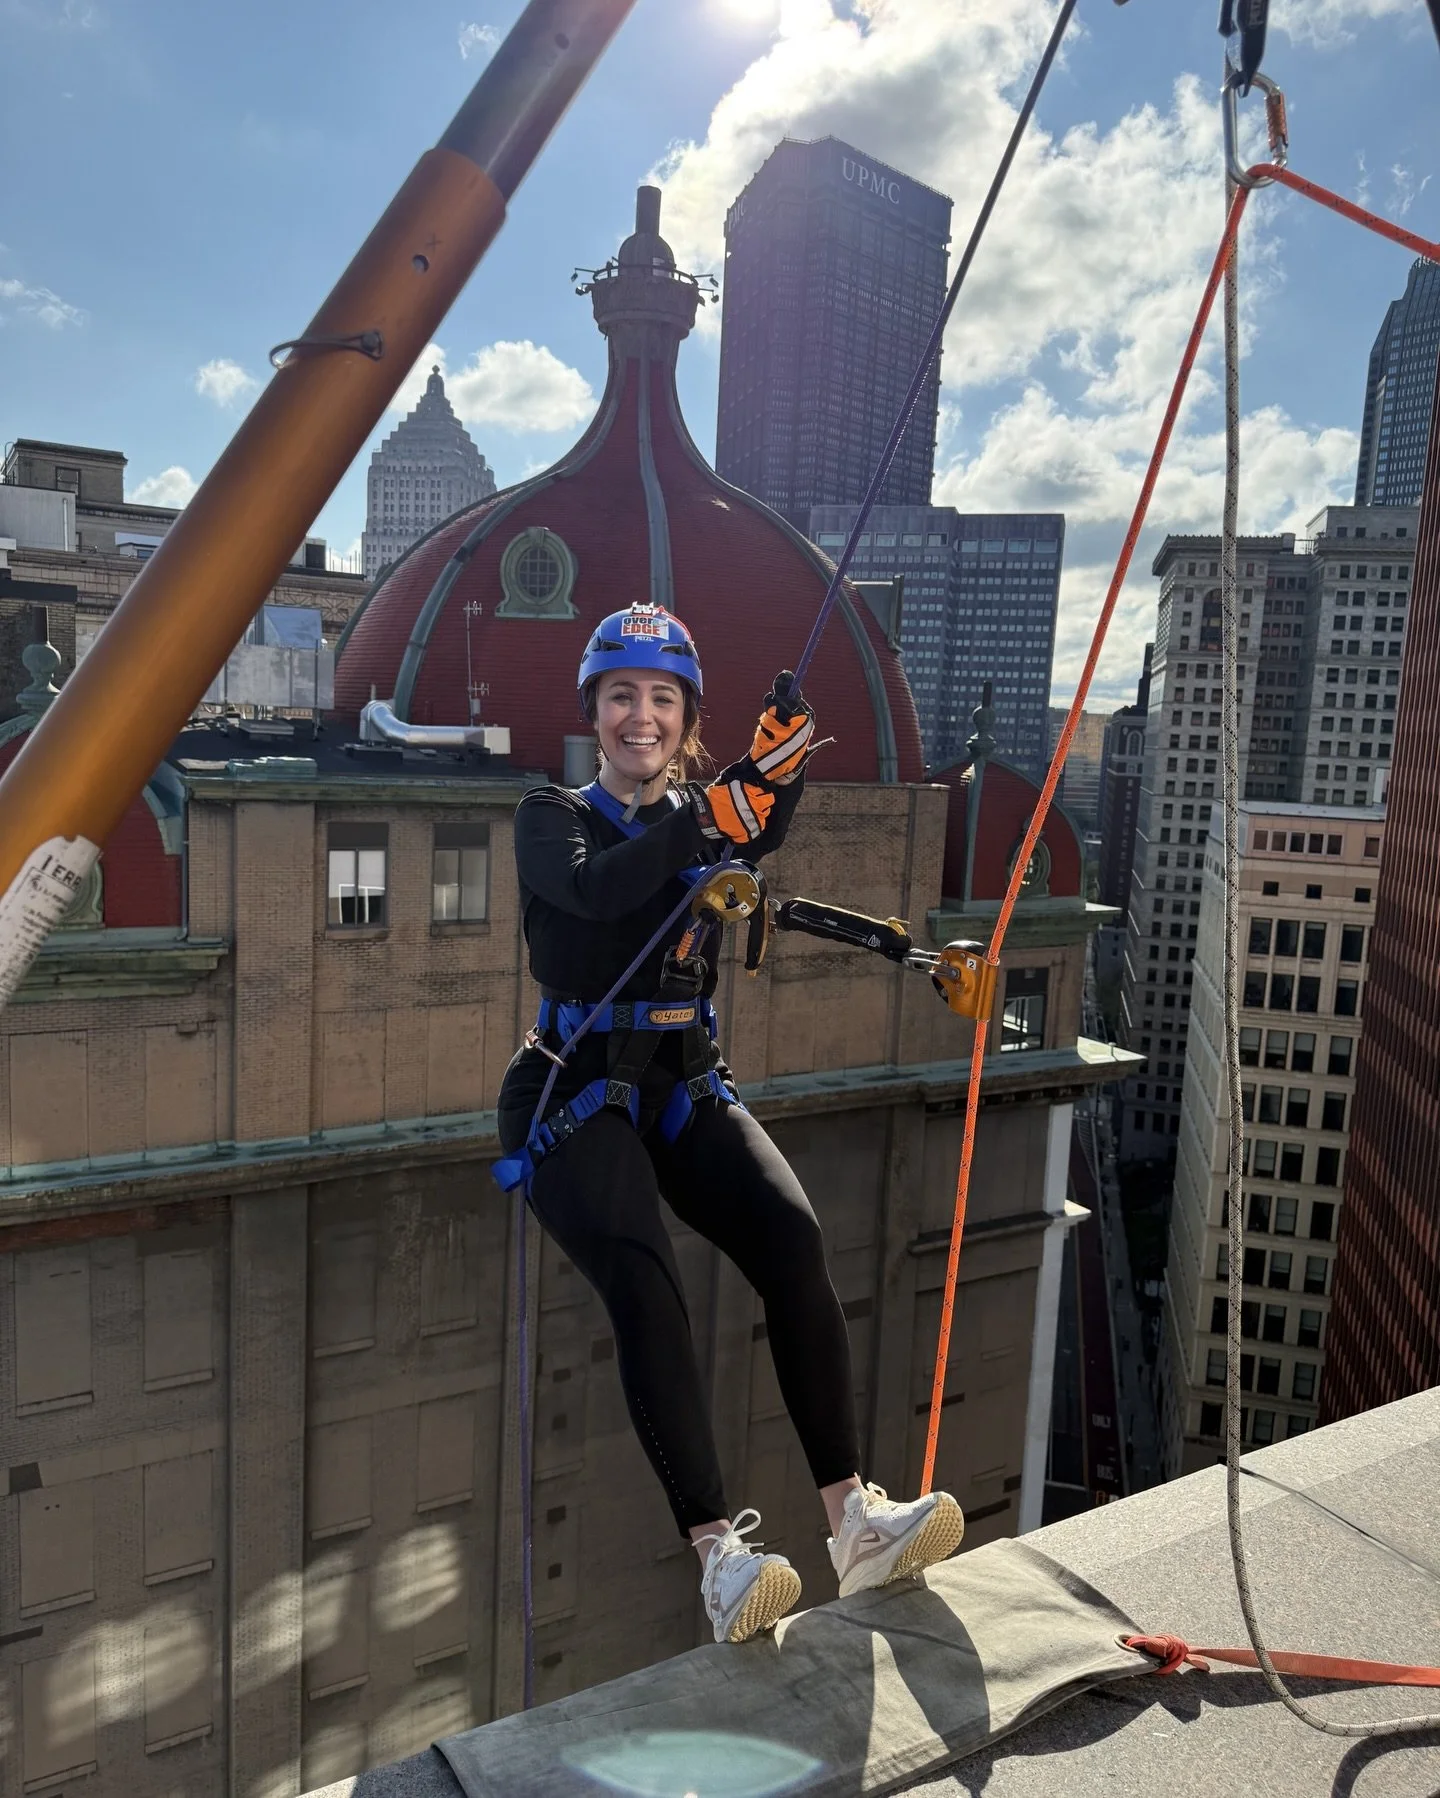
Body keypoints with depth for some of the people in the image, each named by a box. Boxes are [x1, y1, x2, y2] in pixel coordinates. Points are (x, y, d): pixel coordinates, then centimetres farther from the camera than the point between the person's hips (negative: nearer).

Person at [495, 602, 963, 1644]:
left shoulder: (704, 810, 13)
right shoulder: (553, 818, 4)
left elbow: (763, 836, -12)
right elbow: (596, 887, -20)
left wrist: (782, 766, -33)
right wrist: (712, 814, -34)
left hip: (687, 1088, 3)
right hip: (577, 1093, -3)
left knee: (793, 1236, -24)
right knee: (641, 1278, -29)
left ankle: (853, 1517, -19)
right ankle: (719, 1551, -28)